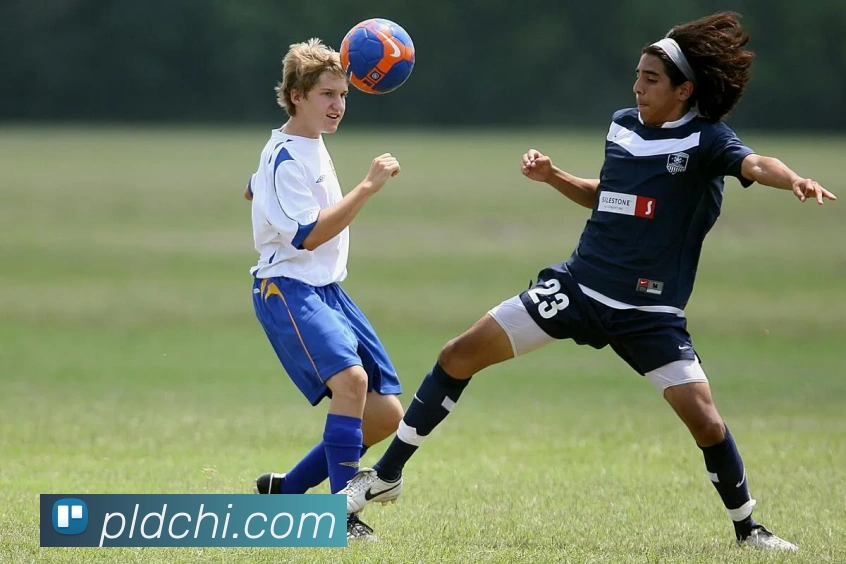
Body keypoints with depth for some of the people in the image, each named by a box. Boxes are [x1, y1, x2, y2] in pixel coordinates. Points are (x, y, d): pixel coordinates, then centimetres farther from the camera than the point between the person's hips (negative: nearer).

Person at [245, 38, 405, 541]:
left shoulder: (311, 146, 15)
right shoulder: (287, 159, -14)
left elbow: (253, 191, 32)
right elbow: (309, 235, -23)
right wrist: (368, 187, -24)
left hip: (327, 291, 10)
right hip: (288, 290, -10)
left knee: (386, 414, 3)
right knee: (351, 377, -34)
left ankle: (287, 490, 17)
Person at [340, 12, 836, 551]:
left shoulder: (705, 140, -12)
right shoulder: (622, 126, 6)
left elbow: (753, 164, -34)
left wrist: (796, 180, -54)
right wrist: (552, 176, 9)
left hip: (650, 313, -5)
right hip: (579, 285, 5)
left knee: (705, 420, -16)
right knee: (459, 357, 0)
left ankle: (748, 527, 10)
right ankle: (386, 476, 12)